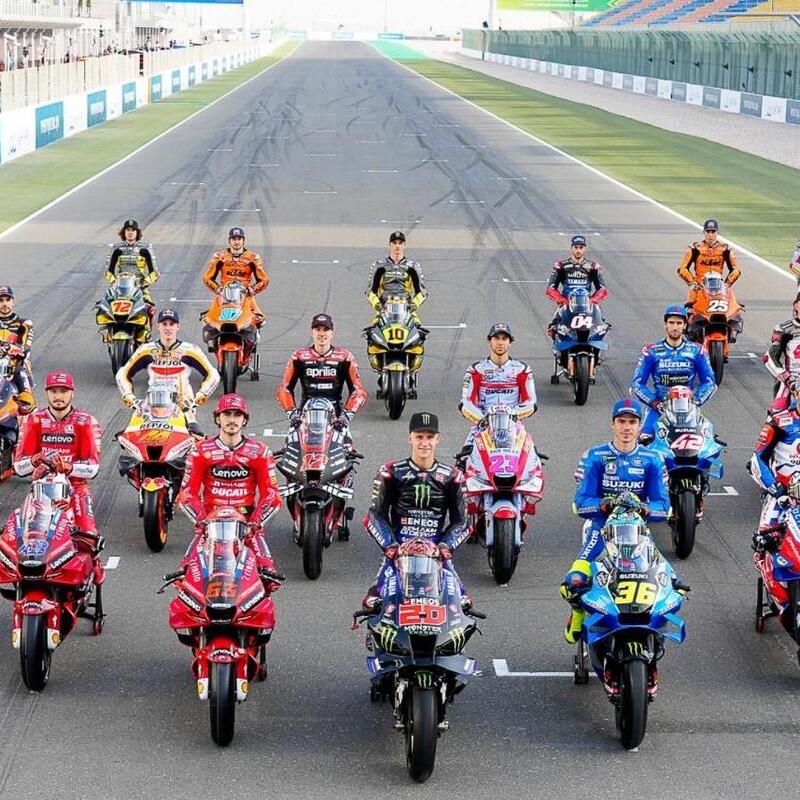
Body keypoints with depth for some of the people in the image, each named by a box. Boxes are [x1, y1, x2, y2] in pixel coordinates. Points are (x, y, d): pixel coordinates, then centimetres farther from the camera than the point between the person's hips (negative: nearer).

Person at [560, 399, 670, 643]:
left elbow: (663, 506, -2)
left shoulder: (652, 460, 6)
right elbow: (581, 503, -7)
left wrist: (642, 508, -25)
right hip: (601, 524, -2)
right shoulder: (595, 457, 1)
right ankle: (579, 612, 9)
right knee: (575, 582, -27)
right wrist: (608, 503, -27)